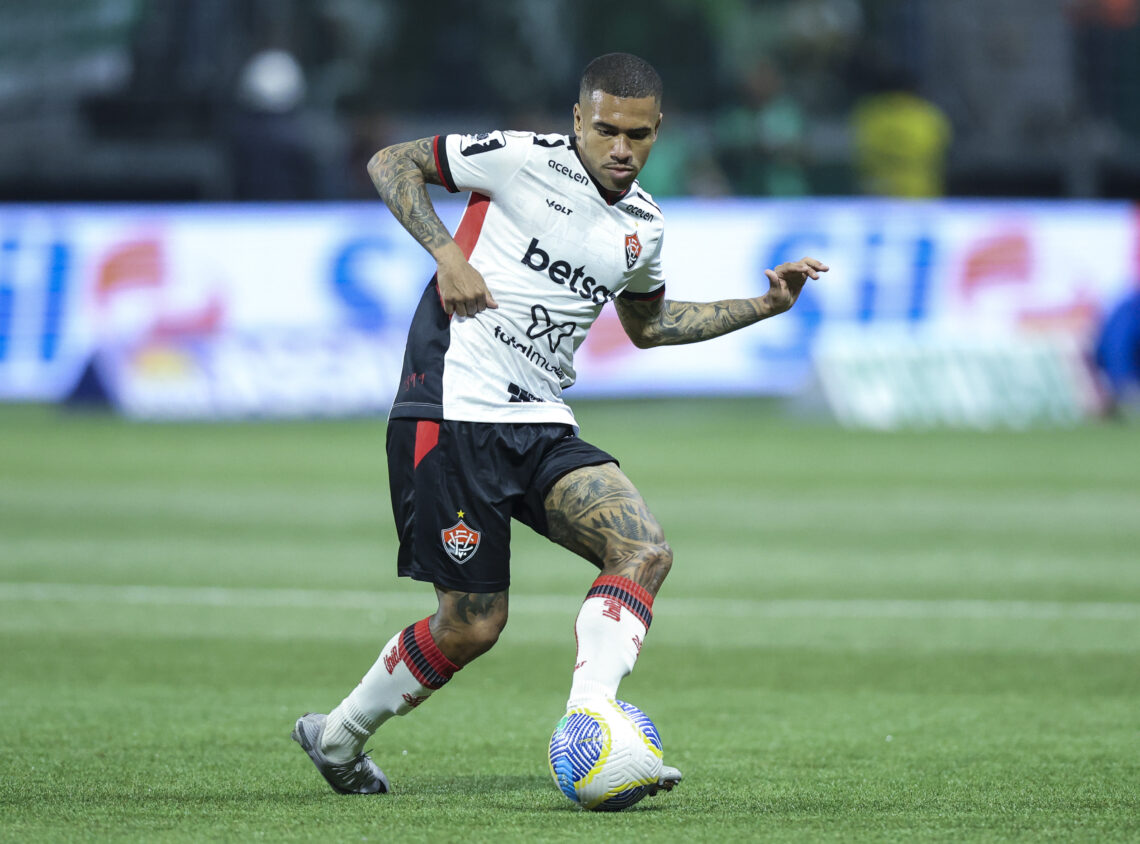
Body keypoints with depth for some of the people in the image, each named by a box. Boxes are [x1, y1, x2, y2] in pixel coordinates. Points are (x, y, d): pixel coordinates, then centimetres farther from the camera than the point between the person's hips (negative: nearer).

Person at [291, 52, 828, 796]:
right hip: (452, 410, -7)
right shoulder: (526, 160, -8)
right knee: (473, 625, -5)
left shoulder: (643, 226, 12)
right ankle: (337, 735, 16)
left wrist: (764, 307, 23)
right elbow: (391, 164, -1)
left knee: (646, 550, -17)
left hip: (541, 427, 7)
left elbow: (647, 323, 32)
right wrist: (446, 252, -15)